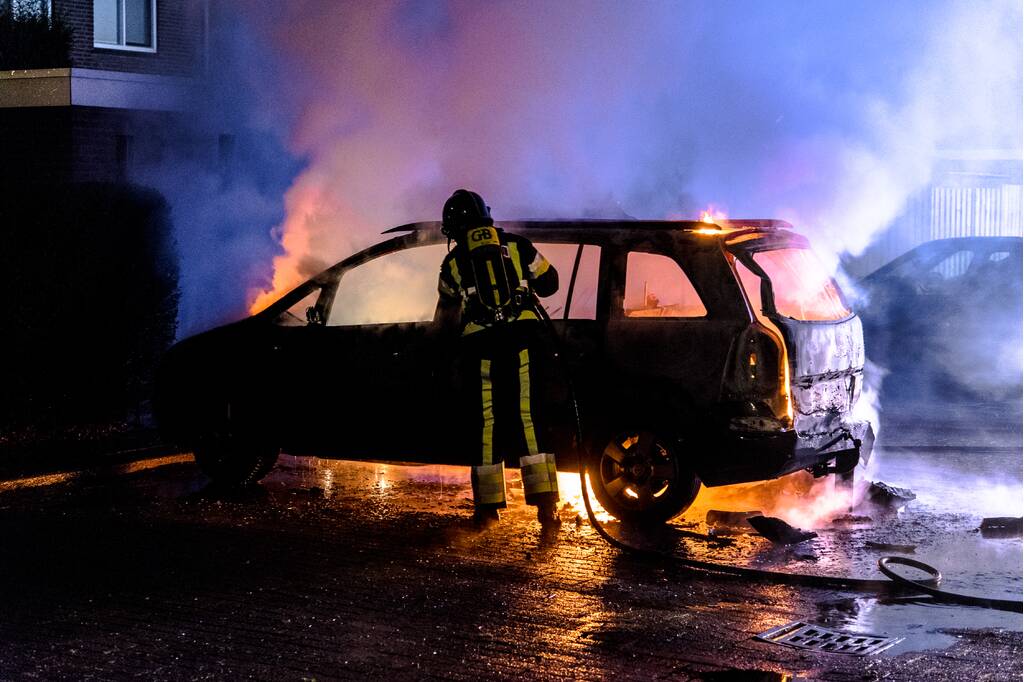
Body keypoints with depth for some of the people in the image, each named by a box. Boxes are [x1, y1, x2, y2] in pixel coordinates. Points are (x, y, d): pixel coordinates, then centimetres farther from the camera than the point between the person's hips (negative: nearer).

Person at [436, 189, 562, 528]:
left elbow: (447, 310, 24)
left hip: (479, 346, 0)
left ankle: (488, 506, 8)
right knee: (527, 418, -2)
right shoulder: (517, 245, 11)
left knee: (487, 422, 6)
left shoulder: (453, 262, 10)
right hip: (522, 339, 0)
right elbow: (549, 282, 19)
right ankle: (545, 503, -9)